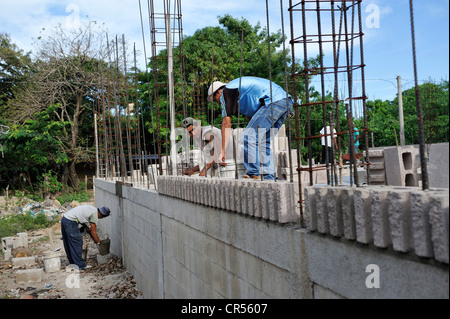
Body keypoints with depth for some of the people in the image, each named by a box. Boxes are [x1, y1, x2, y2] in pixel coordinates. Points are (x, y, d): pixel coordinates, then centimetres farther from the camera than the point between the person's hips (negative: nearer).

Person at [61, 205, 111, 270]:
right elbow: (93, 232, -8)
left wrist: (97, 241, 25)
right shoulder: (95, 214, -10)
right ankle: (80, 265, 3)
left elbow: (88, 229, 22)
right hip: (71, 223, -10)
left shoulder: (93, 210, 17)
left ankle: (73, 264, 26)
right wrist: (99, 243, 3)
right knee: (77, 244, -3)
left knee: (69, 245, 16)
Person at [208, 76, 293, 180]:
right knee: (264, 141, 14)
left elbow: (226, 123, -1)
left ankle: (253, 174, -8)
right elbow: (249, 117, 34)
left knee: (249, 136, -8)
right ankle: (269, 178, 10)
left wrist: (222, 151, 0)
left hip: (273, 102, -10)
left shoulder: (226, 91, 5)